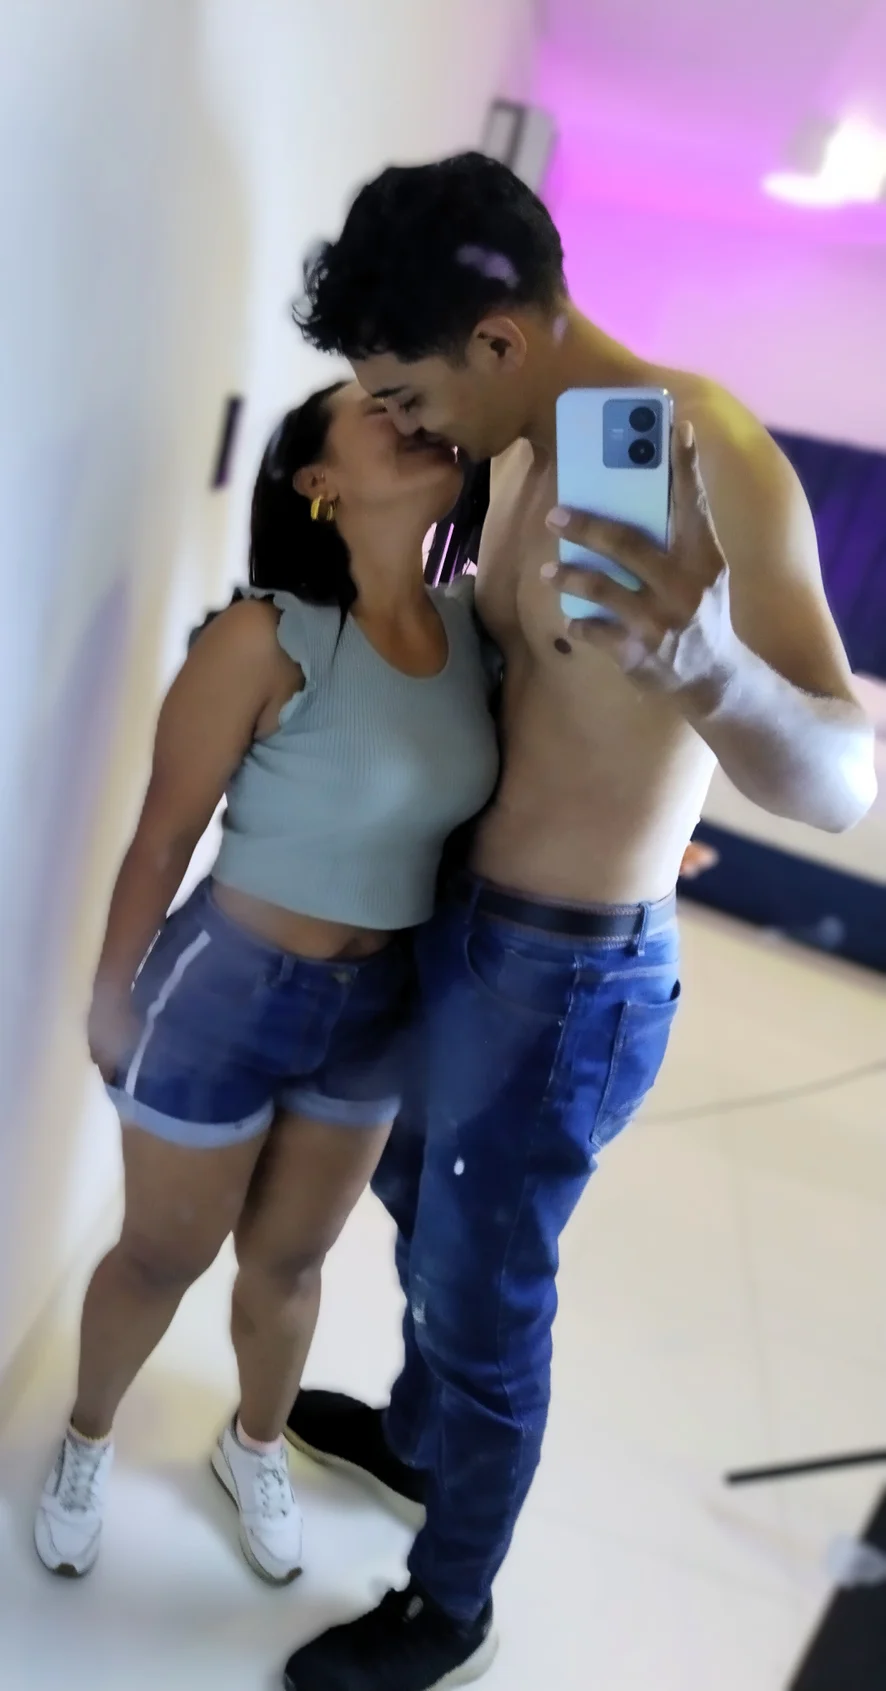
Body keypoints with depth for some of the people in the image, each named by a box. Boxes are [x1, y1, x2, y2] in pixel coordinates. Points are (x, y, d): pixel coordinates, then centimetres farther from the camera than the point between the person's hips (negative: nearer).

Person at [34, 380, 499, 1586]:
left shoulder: (472, 634, -7)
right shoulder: (267, 639, -24)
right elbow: (162, 838, -15)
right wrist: (112, 996, -6)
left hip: (378, 1005, 4)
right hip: (230, 988, -4)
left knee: (290, 1256, 24)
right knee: (164, 1256, 17)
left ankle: (256, 1451, 51)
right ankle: (86, 1446, 47)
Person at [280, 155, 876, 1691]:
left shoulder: (707, 452, -25)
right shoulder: (525, 449, 2)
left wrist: (695, 659, -50)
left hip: (573, 980, -8)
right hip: (465, 924, 9)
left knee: (483, 1295, 10)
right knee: (422, 1198, 28)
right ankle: (415, 1436, 56)